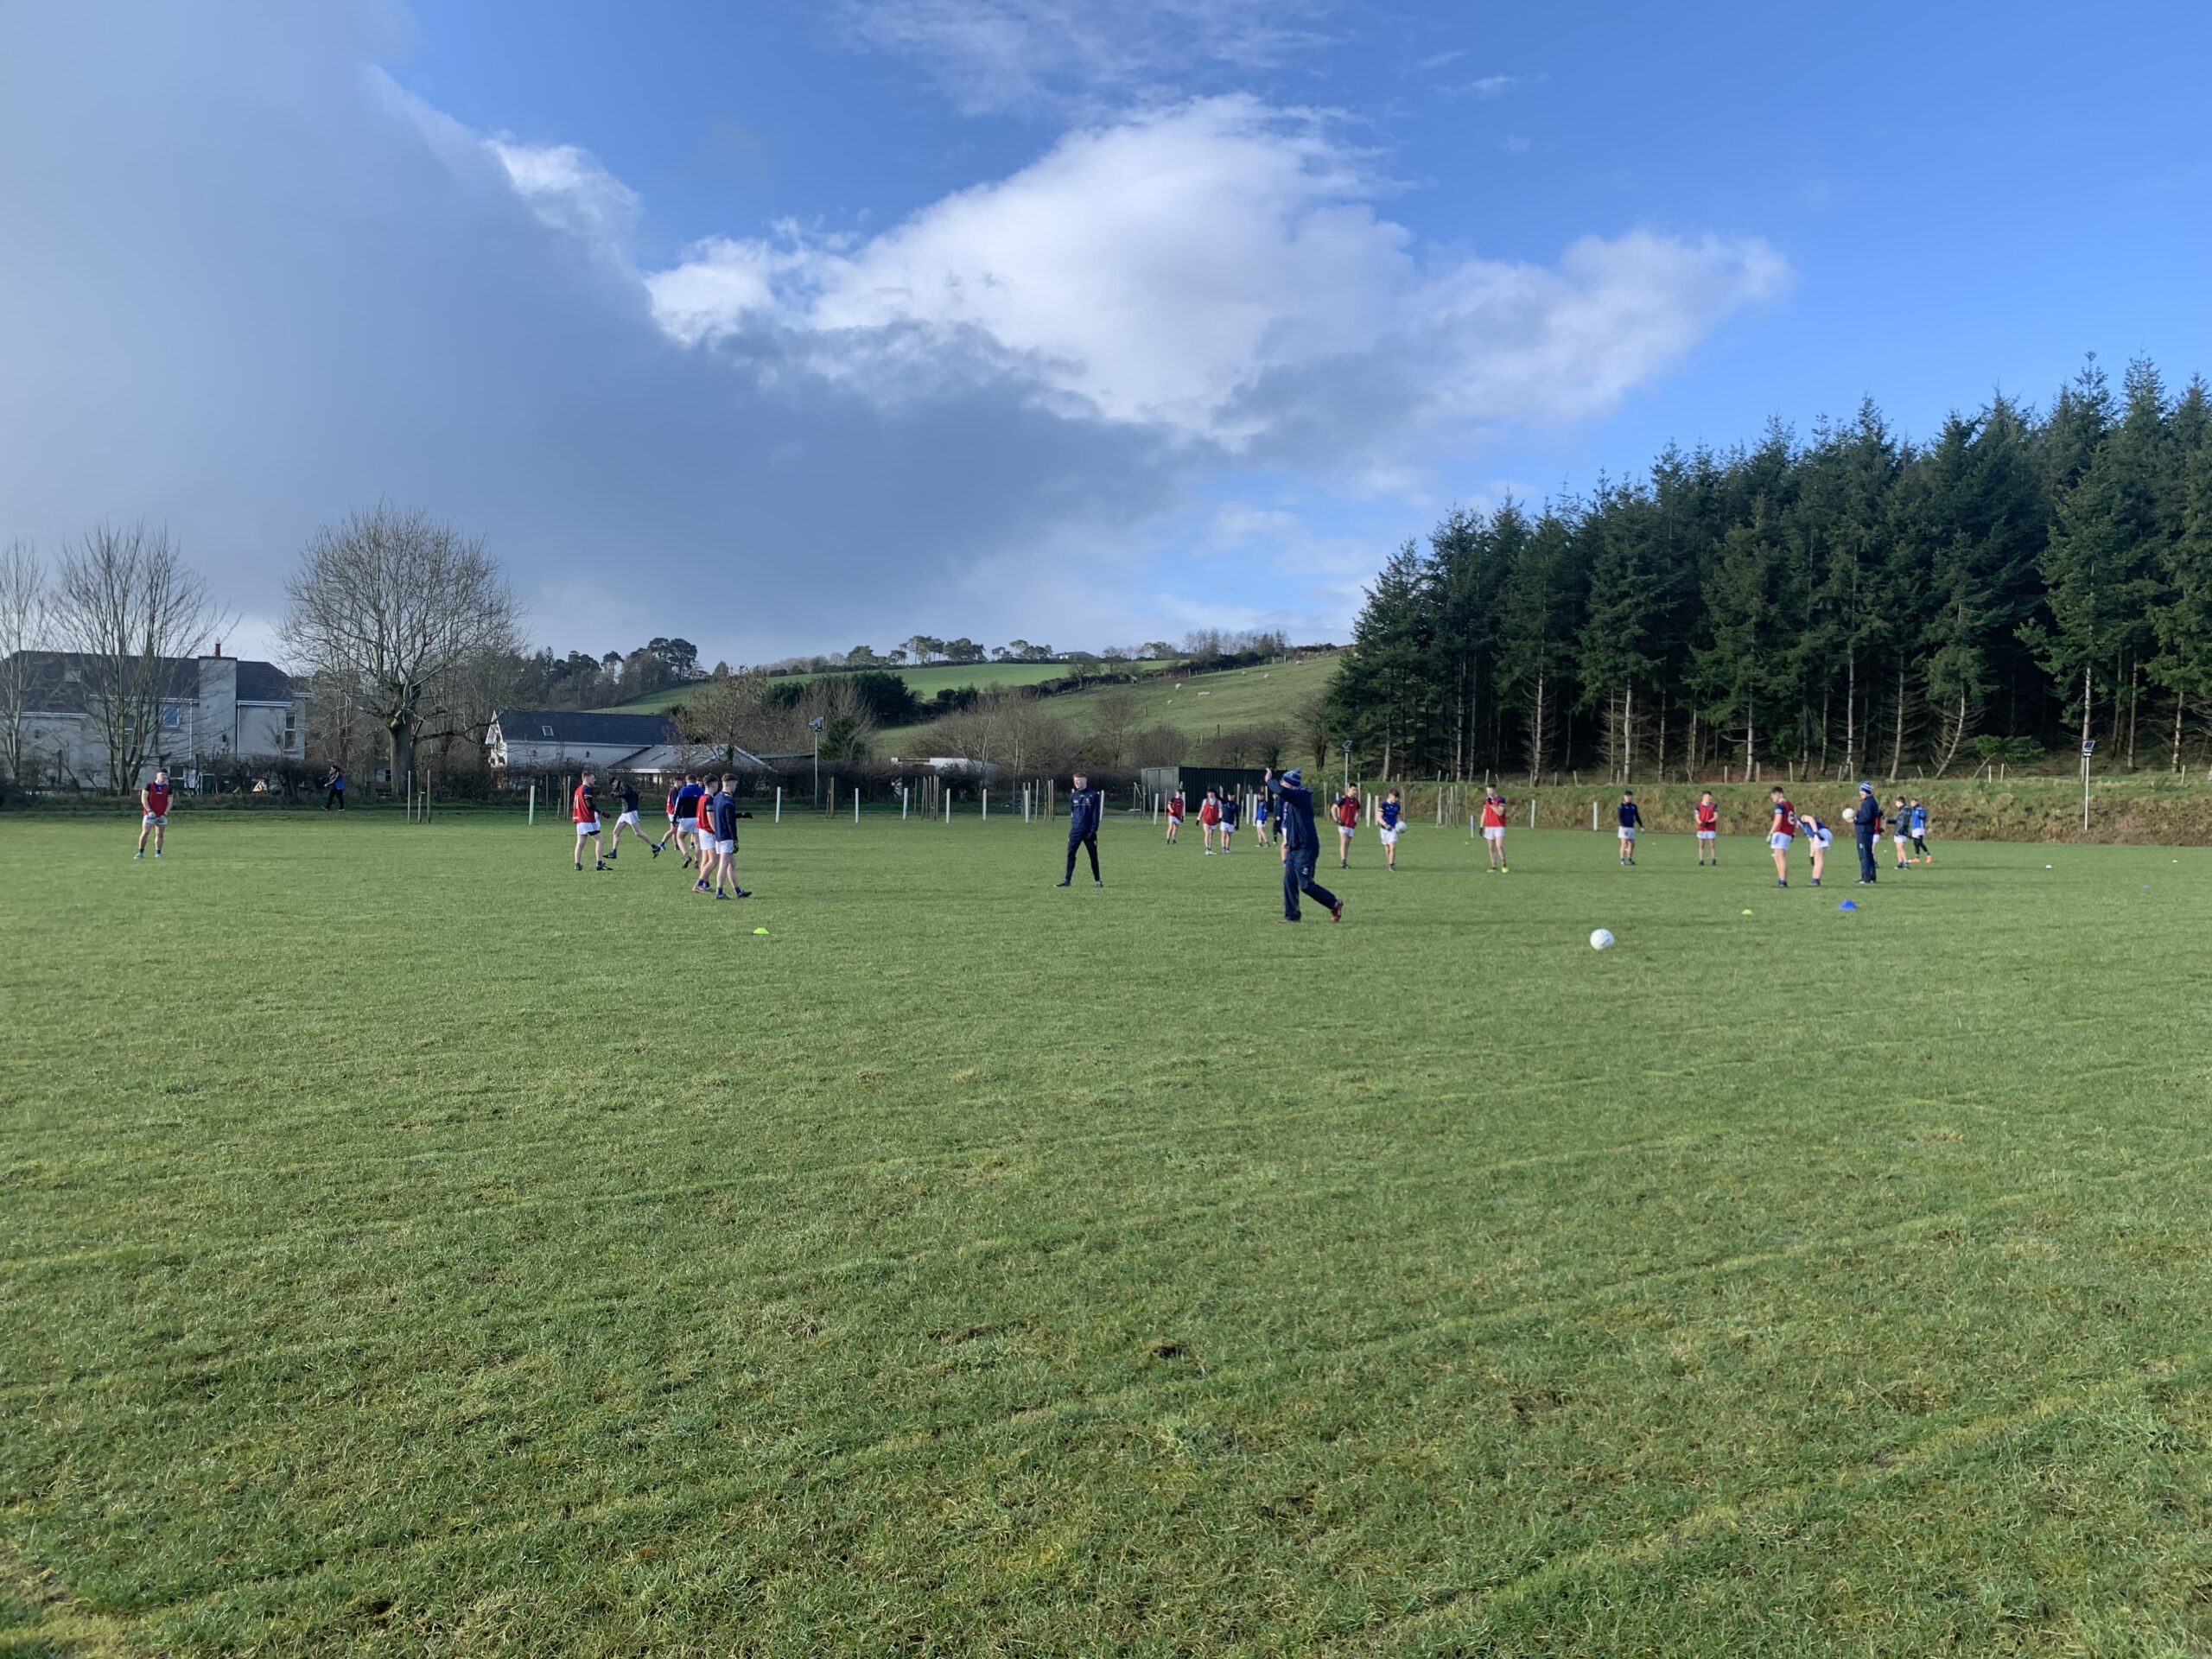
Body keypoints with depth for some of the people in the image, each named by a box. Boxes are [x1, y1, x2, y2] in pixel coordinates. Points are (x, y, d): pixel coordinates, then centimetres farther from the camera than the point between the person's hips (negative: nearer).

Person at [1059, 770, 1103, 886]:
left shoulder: (1093, 795, -3)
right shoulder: (1073, 795, 9)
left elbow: (1096, 813, -5)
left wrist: (1094, 829, -10)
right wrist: (1072, 826, 10)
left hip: (1089, 831, -3)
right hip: (1075, 831, 3)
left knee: (1093, 856, 4)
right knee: (1070, 854, -3)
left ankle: (1097, 880, 14)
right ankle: (1067, 880, 0)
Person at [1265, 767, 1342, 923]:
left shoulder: (1301, 796, -18)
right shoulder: (1288, 799, 11)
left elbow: (1281, 791, -33)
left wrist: (1269, 780, -20)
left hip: (1306, 848, -9)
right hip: (1294, 848, 9)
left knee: (1306, 885, -6)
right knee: (1289, 882, 6)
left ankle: (1334, 904, 11)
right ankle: (1291, 915, 12)